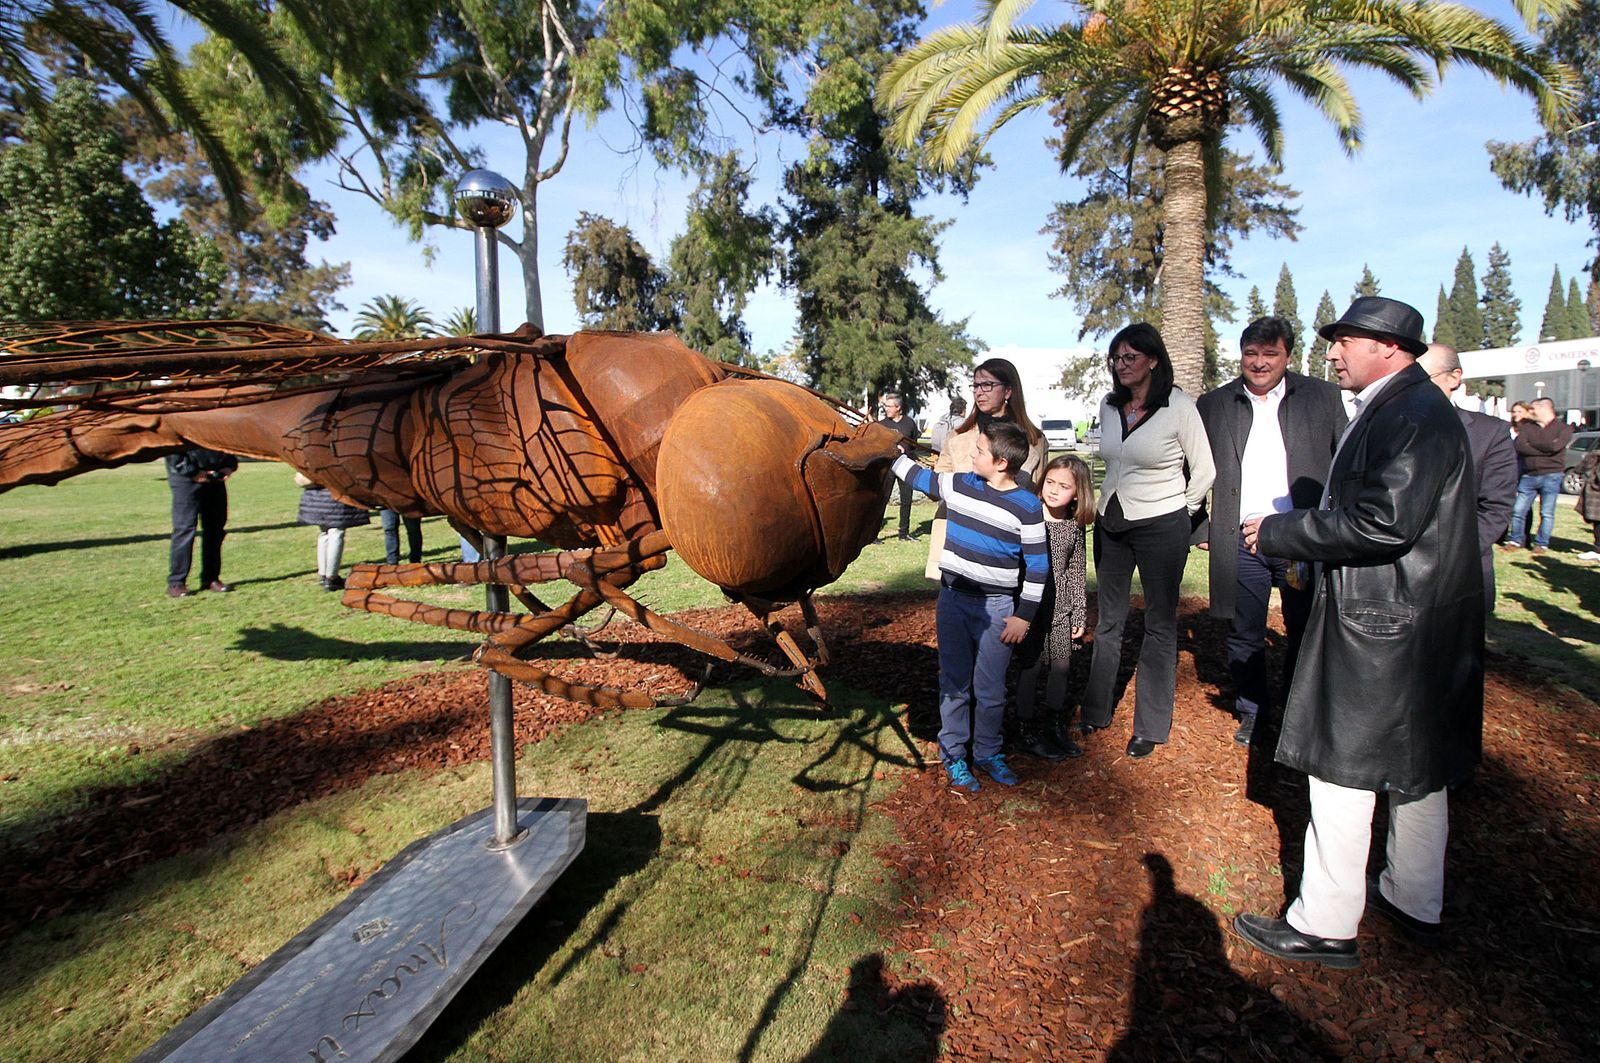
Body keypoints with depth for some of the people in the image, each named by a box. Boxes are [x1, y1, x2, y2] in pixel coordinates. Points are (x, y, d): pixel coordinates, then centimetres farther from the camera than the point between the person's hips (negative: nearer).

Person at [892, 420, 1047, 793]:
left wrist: (1024, 616, -7)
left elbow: (1037, 566, -6)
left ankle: (987, 753, 28)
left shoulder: (1027, 506, -10)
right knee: (954, 683, 10)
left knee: (990, 689, 7)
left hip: (997, 609, -3)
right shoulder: (958, 485, 0)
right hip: (953, 599, 3)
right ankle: (953, 755, 23)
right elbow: (920, 478, 19)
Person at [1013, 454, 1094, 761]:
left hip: (1060, 609, 4)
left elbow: (1076, 572, 9)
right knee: (1032, 666, 3)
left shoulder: (1074, 527, 2)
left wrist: (1079, 613, 9)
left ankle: (1055, 727, 31)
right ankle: (1027, 731, 18)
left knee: (1061, 665, 12)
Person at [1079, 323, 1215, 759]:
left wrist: (1182, 511, 3)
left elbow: (1204, 470, -3)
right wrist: (1115, 499, 13)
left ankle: (1150, 727, 13)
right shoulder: (1109, 407, 5)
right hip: (1111, 522, 6)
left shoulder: (1179, 407, -11)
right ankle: (1096, 711, 24)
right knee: (1108, 621, 12)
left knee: (1160, 624, 4)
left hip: (1161, 525, -5)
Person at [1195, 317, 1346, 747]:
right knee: (1245, 635, 10)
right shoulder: (1213, 405, 5)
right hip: (1240, 542, 1)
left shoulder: (1323, 396, 3)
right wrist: (1200, 529, 3)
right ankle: (1251, 711, 28)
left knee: (1305, 634, 11)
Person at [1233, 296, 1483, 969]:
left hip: (1384, 629, -11)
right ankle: (1413, 903, 36)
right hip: (1418, 624, 11)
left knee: (1342, 772, -2)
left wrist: (1277, 533, -18)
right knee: (1417, 772, 19)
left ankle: (1324, 925, 10)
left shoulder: (1412, 415, -18)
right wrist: (1295, 538, 8)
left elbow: (1383, 522, -27)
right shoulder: (1402, 409, 15)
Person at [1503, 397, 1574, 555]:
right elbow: (1519, 446, -7)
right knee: (1518, 510, 2)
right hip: (1528, 475, 3)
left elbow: (1555, 446, -16)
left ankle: (1542, 544, 9)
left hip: (1551, 475, -3)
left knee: (1547, 513, 1)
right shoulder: (1526, 426, 10)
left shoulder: (1563, 428, 2)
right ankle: (1515, 540, 12)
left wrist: (1531, 444, -5)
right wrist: (1544, 449, -12)